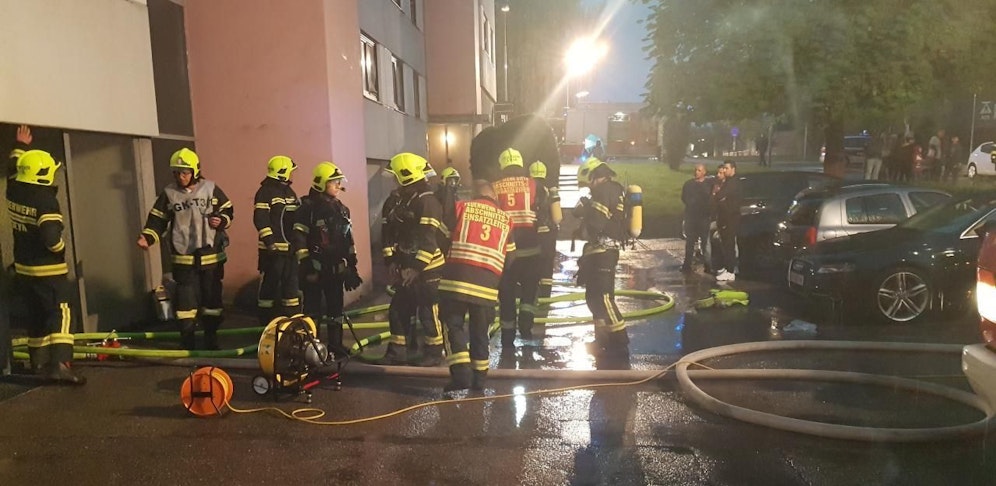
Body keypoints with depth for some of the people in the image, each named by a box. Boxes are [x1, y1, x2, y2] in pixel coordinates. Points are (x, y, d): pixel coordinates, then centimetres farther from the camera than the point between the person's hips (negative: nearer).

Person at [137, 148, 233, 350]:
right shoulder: (168, 194, 2)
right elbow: (157, 220, 4)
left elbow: (227, 210, 7)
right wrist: (147, 237, -11)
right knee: (186, 297, -1)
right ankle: (187, 339, 9)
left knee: (212, 295, 9)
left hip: (211, 254, 0)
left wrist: (221, 220, -13)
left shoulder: (210, 188, -2)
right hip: (183, 256, 0)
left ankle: (211, 336, 23)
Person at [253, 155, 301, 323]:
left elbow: (298, 218, 23)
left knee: (292, 283, 12)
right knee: (270, 283, -2)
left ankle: (293, 316, 20)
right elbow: (260, 219, -16)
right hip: (273, 248, -8)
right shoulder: (265, 192, -8)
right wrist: (269, 241, -22)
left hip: (291, 248, 8)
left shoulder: (290, 192, 17)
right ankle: (266, 319, 7)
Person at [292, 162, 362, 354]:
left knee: (336, 307, 11)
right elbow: (299, 238, -13)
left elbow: (348, 239, 15)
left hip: (336, 267, 6)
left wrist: (352, 266, 12)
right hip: (315, 267, -6)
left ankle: (335, 344, 21)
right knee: (313, 307, 0)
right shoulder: (308, 207, -8)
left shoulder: (341, 209, 12)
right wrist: (306, 264, -17)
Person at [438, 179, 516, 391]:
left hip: (458, 276, -3)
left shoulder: (461, 207, 8)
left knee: (453, 323, 5)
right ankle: (479, 375, 20)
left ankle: (461, 372, -6)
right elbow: (509, 257, 22)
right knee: (480, 330, 15)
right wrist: (499, 283, 33)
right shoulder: (506, 220, 19)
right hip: (488, 281, 3)